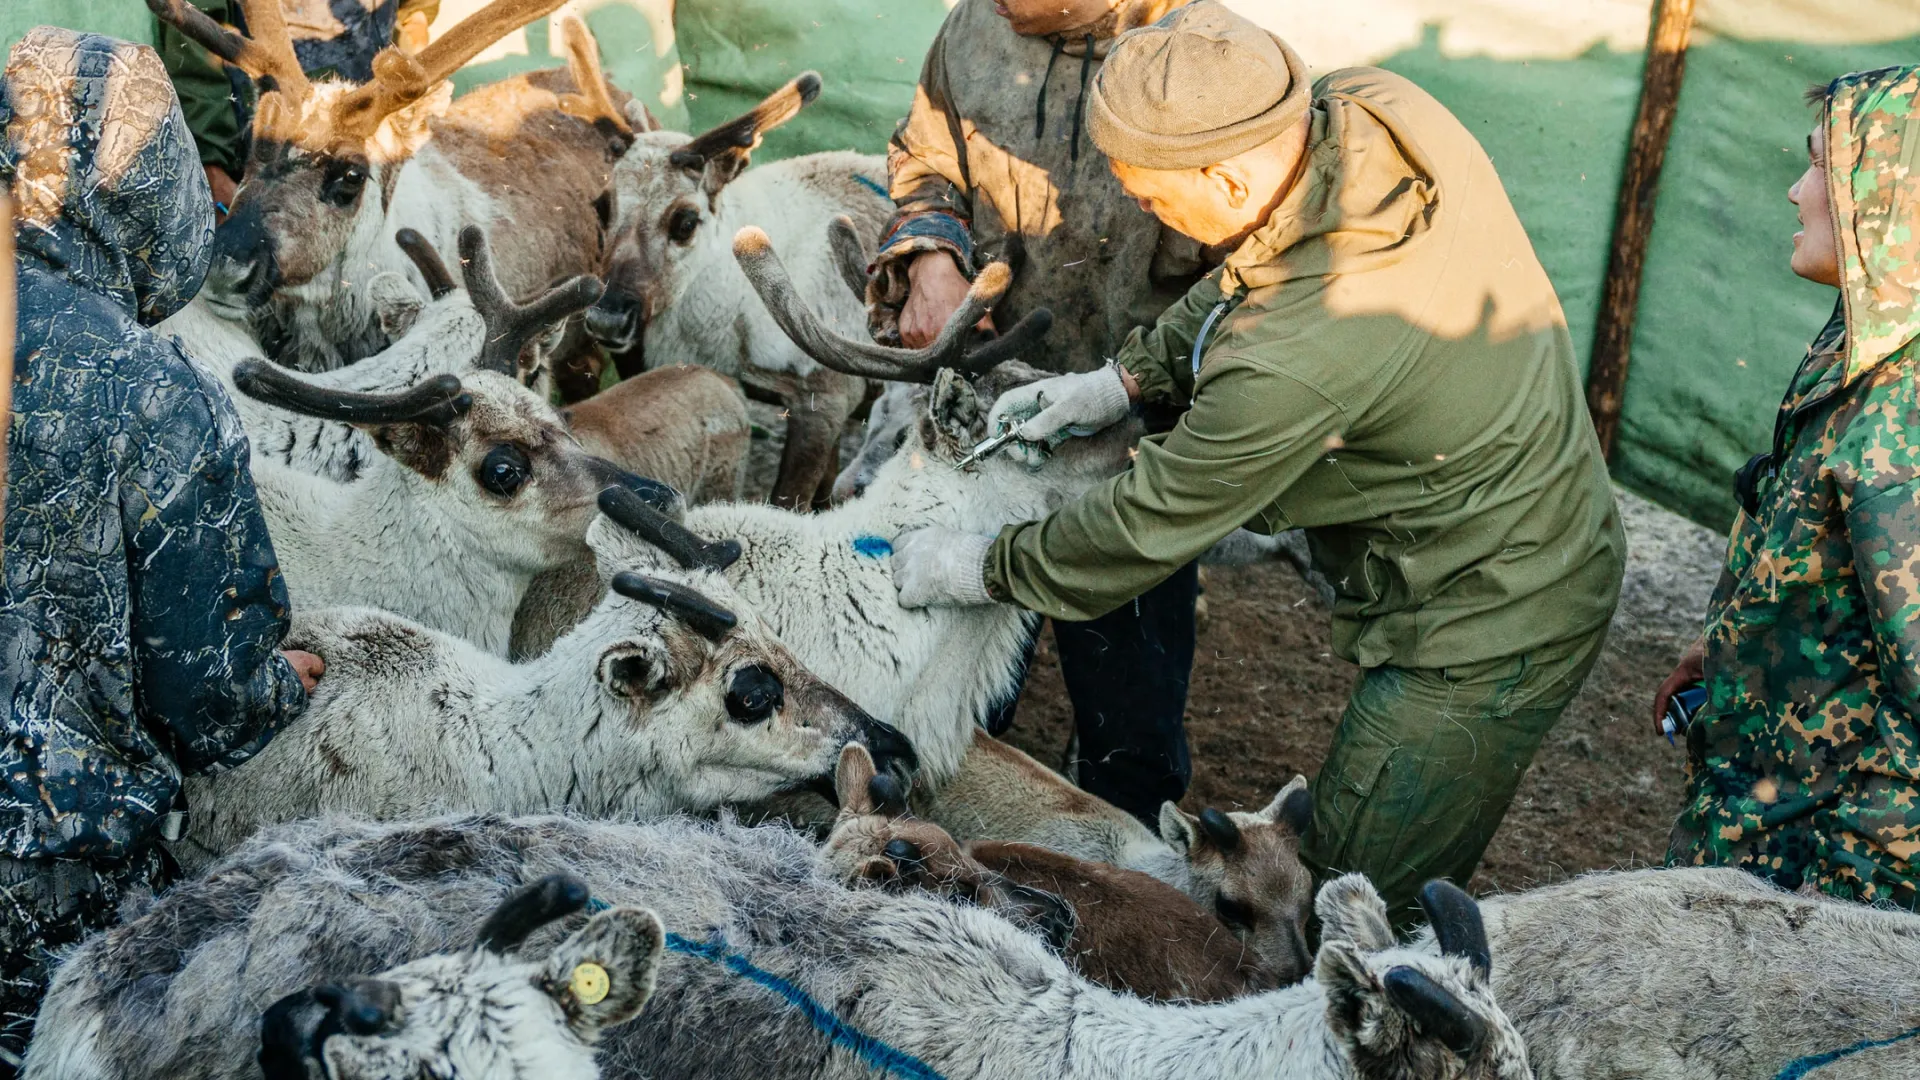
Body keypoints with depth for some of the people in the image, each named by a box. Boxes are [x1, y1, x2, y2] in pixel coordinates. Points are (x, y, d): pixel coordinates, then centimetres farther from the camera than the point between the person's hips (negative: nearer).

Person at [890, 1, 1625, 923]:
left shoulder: (1292, 365, -38)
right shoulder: (1378, 107, -14)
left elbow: (1150, 528, -20)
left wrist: (980, 569, -5)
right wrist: (1127, 376, 1)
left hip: (1485, 639, -9)